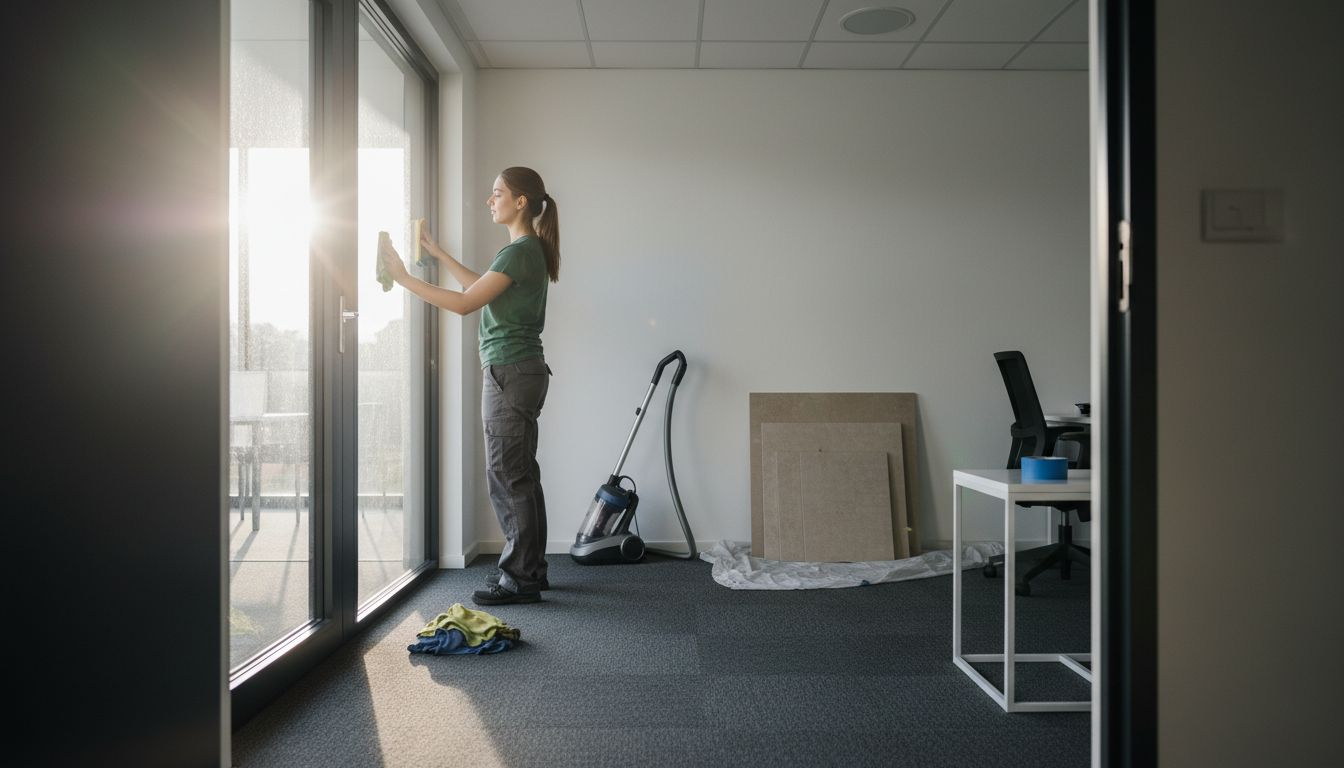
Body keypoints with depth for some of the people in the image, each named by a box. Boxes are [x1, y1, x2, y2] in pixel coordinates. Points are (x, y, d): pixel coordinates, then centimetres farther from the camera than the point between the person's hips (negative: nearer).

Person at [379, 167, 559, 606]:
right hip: (520, 371, 10)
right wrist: (437, 253, 28)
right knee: (520, 475, 14)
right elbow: (482, 289, 25)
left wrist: (404, 278, -12)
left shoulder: (521, 251, -15)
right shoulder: (529, 249, 15)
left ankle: (519, 580, 6)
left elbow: (465, 303, -18)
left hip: (510, 373, -10)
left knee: (507, 475, -3)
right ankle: (531, 571, 24)